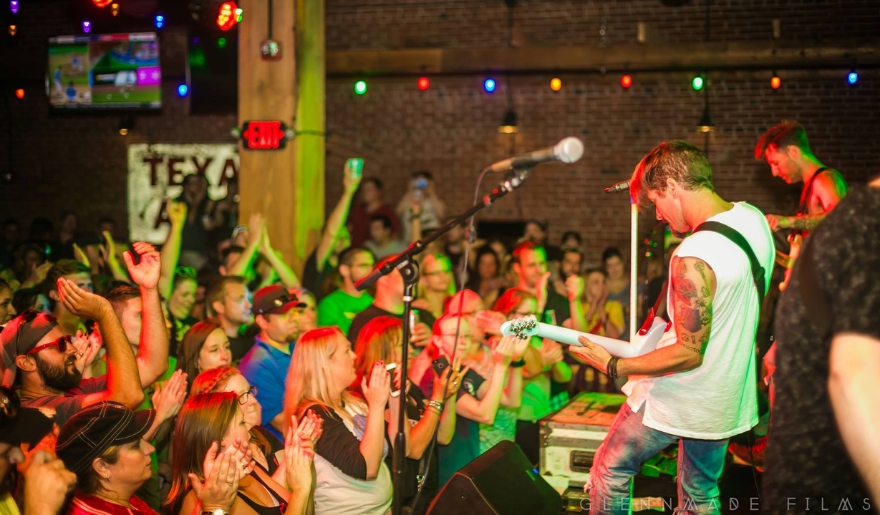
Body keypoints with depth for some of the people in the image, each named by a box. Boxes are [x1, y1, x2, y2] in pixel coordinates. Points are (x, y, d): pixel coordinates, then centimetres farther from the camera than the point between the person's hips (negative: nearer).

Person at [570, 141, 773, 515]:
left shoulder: (693, 258, -31)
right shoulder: (753, 217, -4)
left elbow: (689, 353, -25)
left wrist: (614, 366, -18)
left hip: (679, 399, -8)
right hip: (730, 397, 8)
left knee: (610, 471, 14)